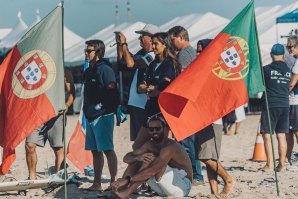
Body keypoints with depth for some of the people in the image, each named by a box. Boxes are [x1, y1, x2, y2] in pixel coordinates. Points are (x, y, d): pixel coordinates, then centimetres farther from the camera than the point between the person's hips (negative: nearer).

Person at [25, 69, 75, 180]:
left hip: (56, 113, -3)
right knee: (29, 145, -7)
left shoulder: (64, 71, 9)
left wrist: (67, 105, -13)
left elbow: (71, 92, 5)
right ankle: (32, 177, 3)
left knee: (58, 148, -3)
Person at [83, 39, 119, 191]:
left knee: (107, 150, -9)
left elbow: (112, 93, -15)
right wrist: (87, 110, 17)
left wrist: (102, 105, -16)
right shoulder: (88, 71, 17)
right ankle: (97, 184, 16)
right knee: (95, 151, 11)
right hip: (90, 116, 9)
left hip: (103, 116, -9)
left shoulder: (105, 69, -9)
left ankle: (114, 182, -7)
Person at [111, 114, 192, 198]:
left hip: (183, 187, -8)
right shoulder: (150, 144, 5)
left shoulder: (170, 147, -21)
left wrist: (128, 179, -38)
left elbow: (152, 170, -33)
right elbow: (126, 158, -1)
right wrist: (138, 157, -25)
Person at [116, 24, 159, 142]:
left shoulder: (152, 56, -16)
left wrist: (124, 44, -15)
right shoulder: (141, 53, 13)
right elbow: (122, 61, 22)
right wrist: (119, 45, 9)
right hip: (134, 101, 9)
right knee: (136, 138, 14)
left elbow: (131, 64, -25)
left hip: (144, 104, -9)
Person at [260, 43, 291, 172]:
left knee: (267, 135, 0)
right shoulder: (288, 70, 7)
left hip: (270, 105, -5)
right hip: (285, 105, 5)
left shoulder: (267, 69, -7)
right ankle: (281, 164, 7)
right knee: (282, 136, 8)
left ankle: (269, 164, -6)